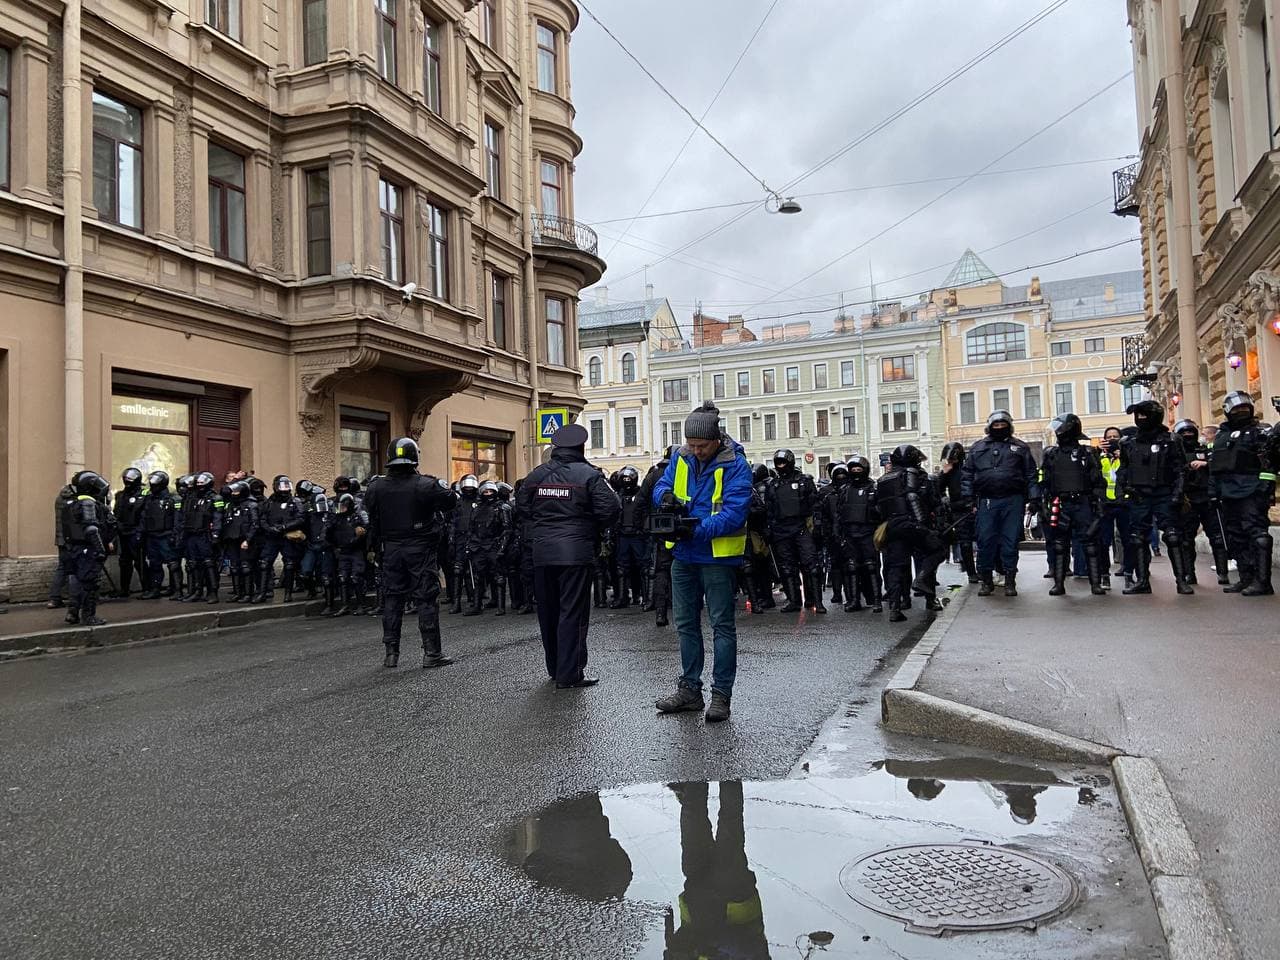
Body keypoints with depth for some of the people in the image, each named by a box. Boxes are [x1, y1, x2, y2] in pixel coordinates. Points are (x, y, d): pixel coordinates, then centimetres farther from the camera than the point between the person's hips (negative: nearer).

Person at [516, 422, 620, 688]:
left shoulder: (536, 475, 6)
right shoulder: (588, 474, -8)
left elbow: (523, 506, 16)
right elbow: (611, 508, -13)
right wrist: (594, 529, 4)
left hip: (542, 553, 5)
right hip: (576, 552, -5)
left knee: (548, 613, 14)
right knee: (572, 613, 0)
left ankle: (555, 669, 26)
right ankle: (569, 674, 1)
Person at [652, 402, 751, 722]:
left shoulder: (736, 465, -15)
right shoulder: (681, 458, 4)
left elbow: (734, 513, -22)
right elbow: (661, 485, 9)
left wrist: (698, 530, -31)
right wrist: (666, 495, -16)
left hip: (718, 556, -7)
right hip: (683, 556, 7)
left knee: (722, 624, 2)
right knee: (686, 623, 14)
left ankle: (721, 695, 10)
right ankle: (690, 689, 27)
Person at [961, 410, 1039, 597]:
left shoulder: (1020, 448, 13)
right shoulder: (978, 448, 14)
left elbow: (1031, 475, 11)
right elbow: (967, 474, 11)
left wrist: (1034, 498, 2)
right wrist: (968, 499, 3)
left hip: (1013, 501, 0)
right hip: (986, 502, 0)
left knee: (1011, 541, 1)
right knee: (985, 541, -1)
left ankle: (1010, 581, 10)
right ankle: (986, 580, 9)